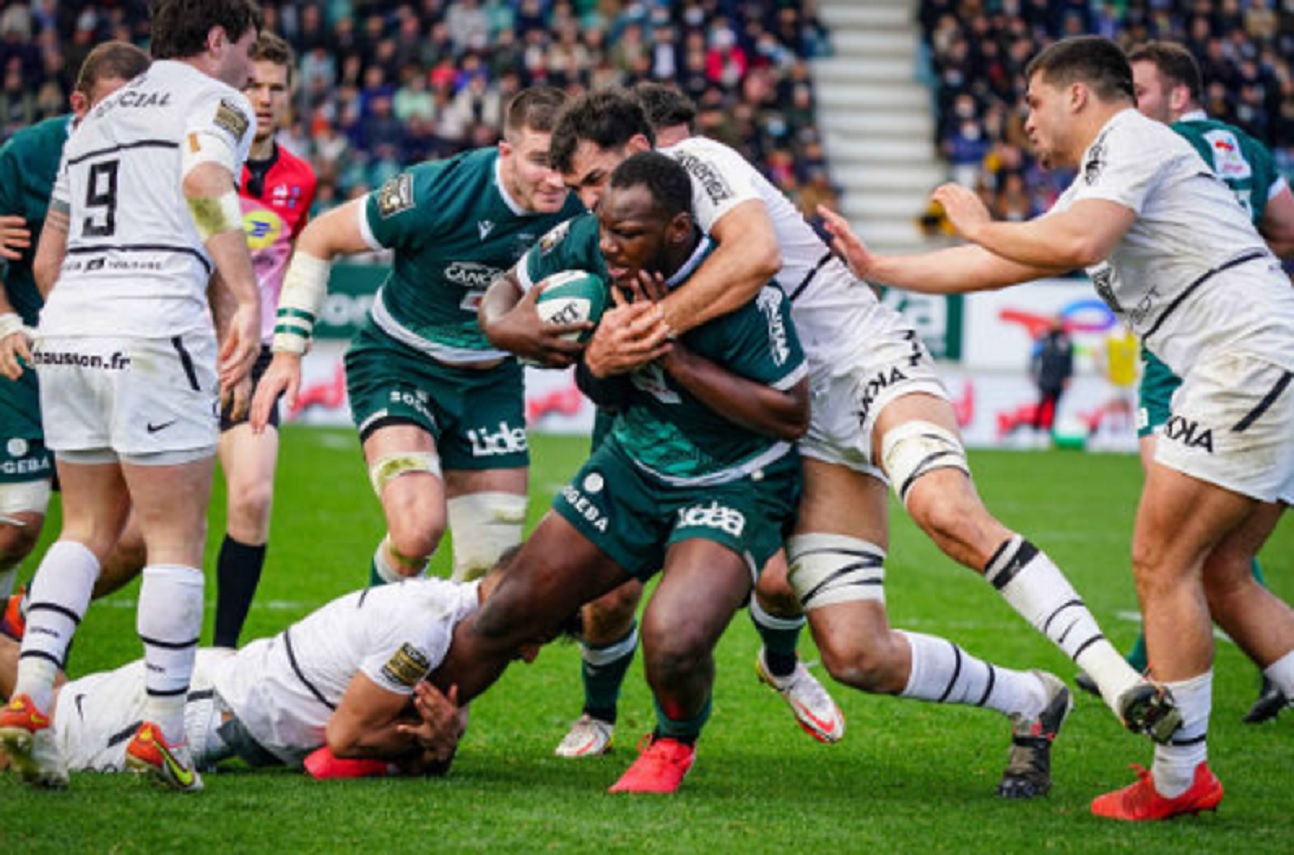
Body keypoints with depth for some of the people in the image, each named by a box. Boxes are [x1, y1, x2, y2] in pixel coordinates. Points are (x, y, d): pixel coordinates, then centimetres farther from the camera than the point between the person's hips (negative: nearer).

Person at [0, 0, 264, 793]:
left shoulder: (98, 118, 25)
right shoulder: (216, 103, 4)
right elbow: (205, 181, -20)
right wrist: (245, 299, -24)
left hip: (65, 333, 7)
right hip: (156, 333, -7)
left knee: (90, 526, 16)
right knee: (177, 538, 1)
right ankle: (163, 732, 1)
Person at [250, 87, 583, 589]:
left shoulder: (579, 207, -18)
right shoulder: (434, 194, -27)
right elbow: (319, 238, -11)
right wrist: (288, 351, -13)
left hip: (490, 378, 4)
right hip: (399, 363, -4)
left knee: (493, 576, -1)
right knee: (418, 528, -27)